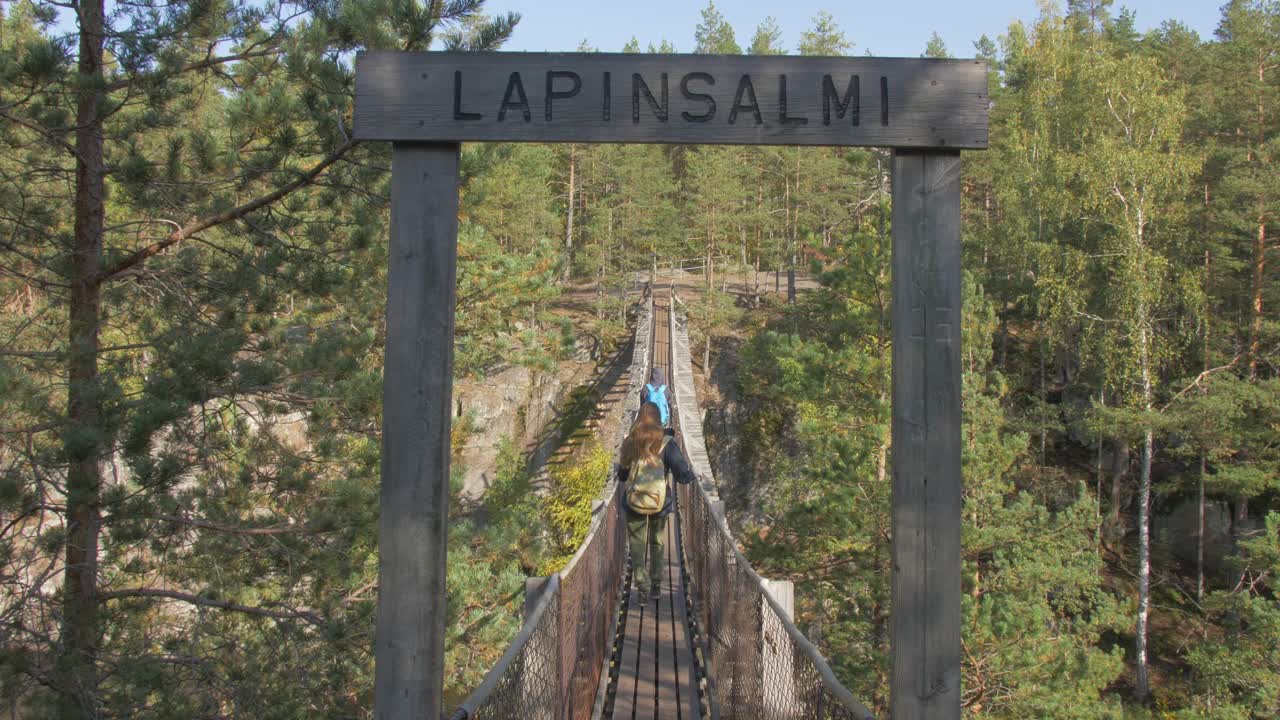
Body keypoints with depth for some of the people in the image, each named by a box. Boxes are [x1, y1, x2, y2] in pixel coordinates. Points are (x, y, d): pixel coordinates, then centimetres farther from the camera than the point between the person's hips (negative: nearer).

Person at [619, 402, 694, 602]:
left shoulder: (630, 443, -6)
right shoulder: (665, 443, -13)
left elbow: (622, 475, 6)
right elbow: (683, 474, -14)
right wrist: (690, 473, 8)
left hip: (634, 502, 0)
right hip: (660, 503, 0)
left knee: (637, 542, 9)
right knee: (657, 543, 17)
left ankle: (640, 578, -10)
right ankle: (656, 585, 19)